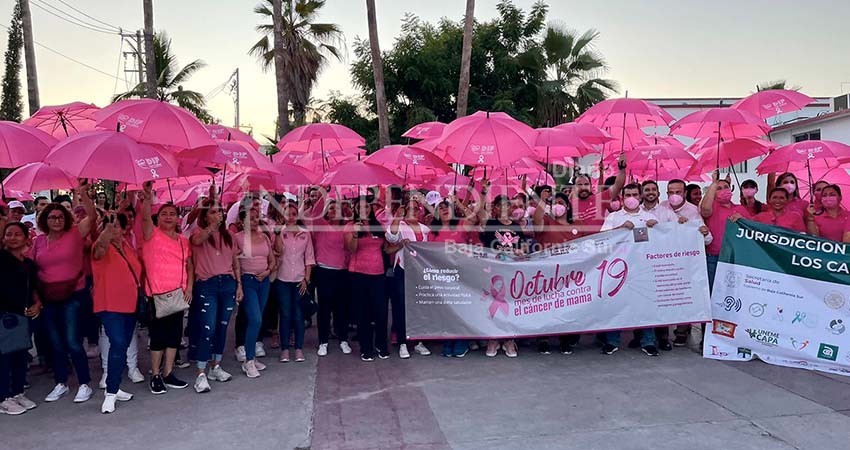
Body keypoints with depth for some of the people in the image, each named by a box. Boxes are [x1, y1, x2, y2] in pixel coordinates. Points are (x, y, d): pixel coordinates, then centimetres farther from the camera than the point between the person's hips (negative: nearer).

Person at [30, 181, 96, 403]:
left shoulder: (75, 234, -5)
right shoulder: (39, 241, 4)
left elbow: (92, 216, -16)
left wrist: (83, 194, -28)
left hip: (73, 295, -4)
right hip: (48, 298, 4)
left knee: (72, 342, -5)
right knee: (56, 344, 14)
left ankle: (84, 385, 8)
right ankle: (60, 384, 28)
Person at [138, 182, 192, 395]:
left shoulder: (184, 241, 11)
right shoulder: (152, 234, -1)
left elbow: (189, 265, 13)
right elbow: (145, 217, -21)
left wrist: (189, 287, 0)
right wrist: (148, 199, -38)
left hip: (178, 294, 5)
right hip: (157, 294, -5)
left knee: (174, 334, 9)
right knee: (158, 335, 0)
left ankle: (168, 374, 20)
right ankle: (155, 376, 13)